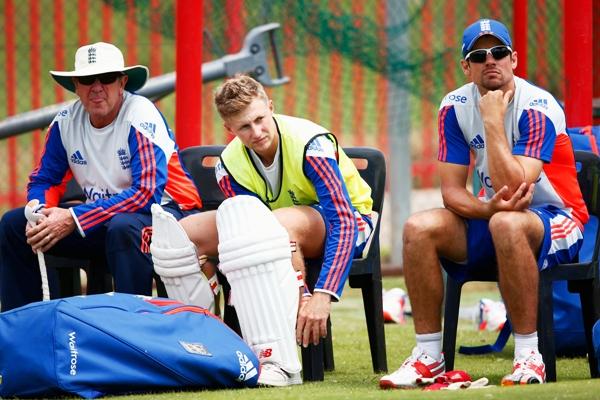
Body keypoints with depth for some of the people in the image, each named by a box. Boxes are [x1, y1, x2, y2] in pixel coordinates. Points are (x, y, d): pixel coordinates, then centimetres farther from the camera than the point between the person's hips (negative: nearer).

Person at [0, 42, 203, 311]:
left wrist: (74, 219, -29)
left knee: (123, 227, -40)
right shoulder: (66, 121, -2)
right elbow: (44, 179, 9)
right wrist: (40, 212, -17)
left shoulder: (140, 117, -19)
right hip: (103, 211, 6)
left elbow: (147, 193, -26)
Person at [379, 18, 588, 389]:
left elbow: (515, 188, -30)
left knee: (507, 224, -39)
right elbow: (452, 191, -4)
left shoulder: (538, 108, -19)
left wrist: (493, 121, -28)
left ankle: (528, 355, -32)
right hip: (491, 218, 6)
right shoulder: (456, 107, -2)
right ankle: (428, 355, -12)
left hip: (557, 221, -6)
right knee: (419, 228, -18)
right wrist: (487, 208, -25)